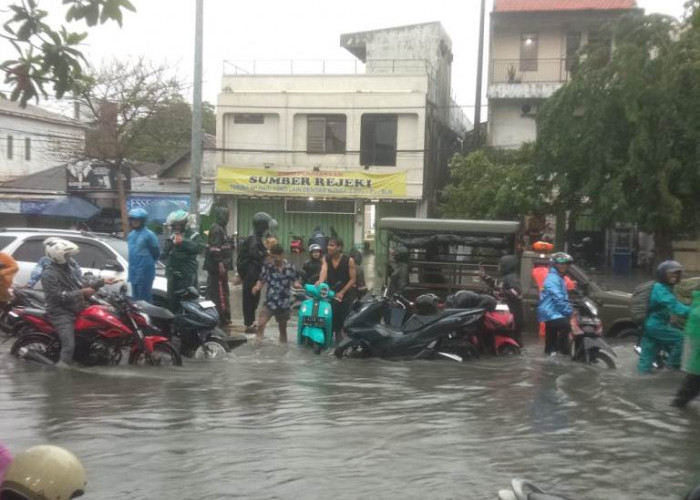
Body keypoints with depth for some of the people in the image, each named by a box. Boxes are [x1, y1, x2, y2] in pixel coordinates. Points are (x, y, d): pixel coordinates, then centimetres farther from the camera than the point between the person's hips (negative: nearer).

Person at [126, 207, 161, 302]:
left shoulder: (148, 235, -13)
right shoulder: (131, 234, 11)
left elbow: (156, 252, -8)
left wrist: (149, 263, 2)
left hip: (145, 272, -8)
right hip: (133, 271, 8)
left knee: (144, 298, -4)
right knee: (135, 297, 16)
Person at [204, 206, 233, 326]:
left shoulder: (220, 229, 18)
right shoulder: (216, 229, -15)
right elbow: (215, 249, -22)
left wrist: (222, 264, 22)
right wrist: (220, 264, -25)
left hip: (215, 267, 11)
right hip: (217, 266, -11)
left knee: (212, 291, 13)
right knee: (221, 292, -8)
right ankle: (223, 318, -6)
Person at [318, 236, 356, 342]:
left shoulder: (349, 260, -6)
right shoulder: (326, 259, 3)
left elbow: (352, 279, -7)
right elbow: (323, 272, -15)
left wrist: (342, 292, -15)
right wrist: (320, 282, -37)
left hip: (344, 295, -2)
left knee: (342, 320, 0)